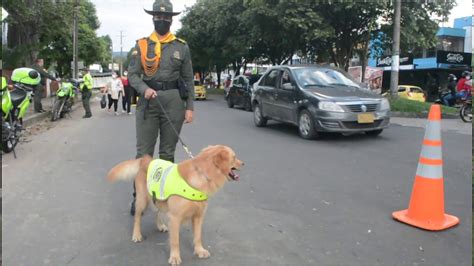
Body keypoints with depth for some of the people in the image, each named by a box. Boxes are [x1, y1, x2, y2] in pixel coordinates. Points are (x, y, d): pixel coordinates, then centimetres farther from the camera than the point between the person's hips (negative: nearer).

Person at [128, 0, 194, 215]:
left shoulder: (181, 47, 6)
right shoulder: (141, 45, 6)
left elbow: (188, 79, 6)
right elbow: (132, 74, 3)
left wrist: (189, 107, 0)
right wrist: (144, 89, -17)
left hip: (173, 101, 0)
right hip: (148, 101, 0)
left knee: (168, 153, 9)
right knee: (143, 153, 1)